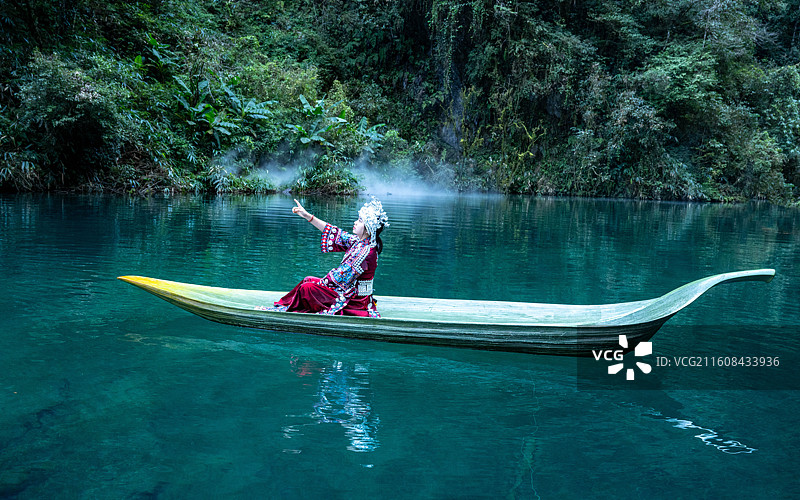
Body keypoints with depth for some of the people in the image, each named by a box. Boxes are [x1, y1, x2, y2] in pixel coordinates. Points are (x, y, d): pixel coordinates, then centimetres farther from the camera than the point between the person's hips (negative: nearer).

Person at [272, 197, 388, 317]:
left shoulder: (367, 252, -24)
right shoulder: (358, 242, 3)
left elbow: (342, 275, -21)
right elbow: (335, 234, 7)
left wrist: (322, 282, -7)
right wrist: (308, 216, 6)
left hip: (354, 300, -9)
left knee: (307, 288, -10)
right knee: (309, 280, 14)